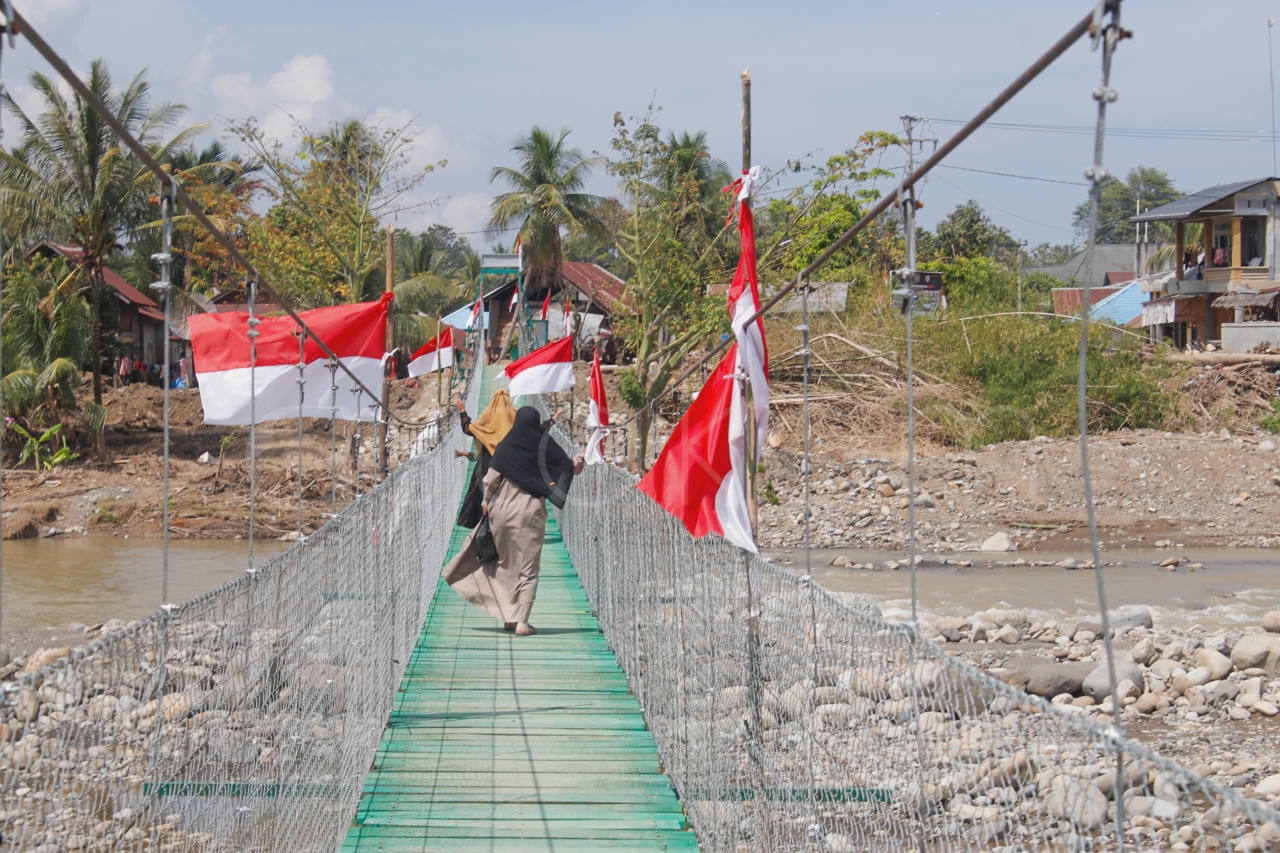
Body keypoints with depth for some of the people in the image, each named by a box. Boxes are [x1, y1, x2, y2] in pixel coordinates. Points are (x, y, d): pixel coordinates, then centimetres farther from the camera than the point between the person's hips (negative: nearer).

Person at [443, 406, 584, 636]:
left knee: (507, 564, 17)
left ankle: (509, 617, 16)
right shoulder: (546, 447, -3)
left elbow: (491, 479, -5)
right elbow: (571, 467, 6)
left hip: (502, 511, 2)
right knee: (528, 568, 1)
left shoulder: (507, 446, -2)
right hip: (530, 513, -2)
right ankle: (522, 621, -8)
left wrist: (487, 502, 11)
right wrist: (579, 460, 28)